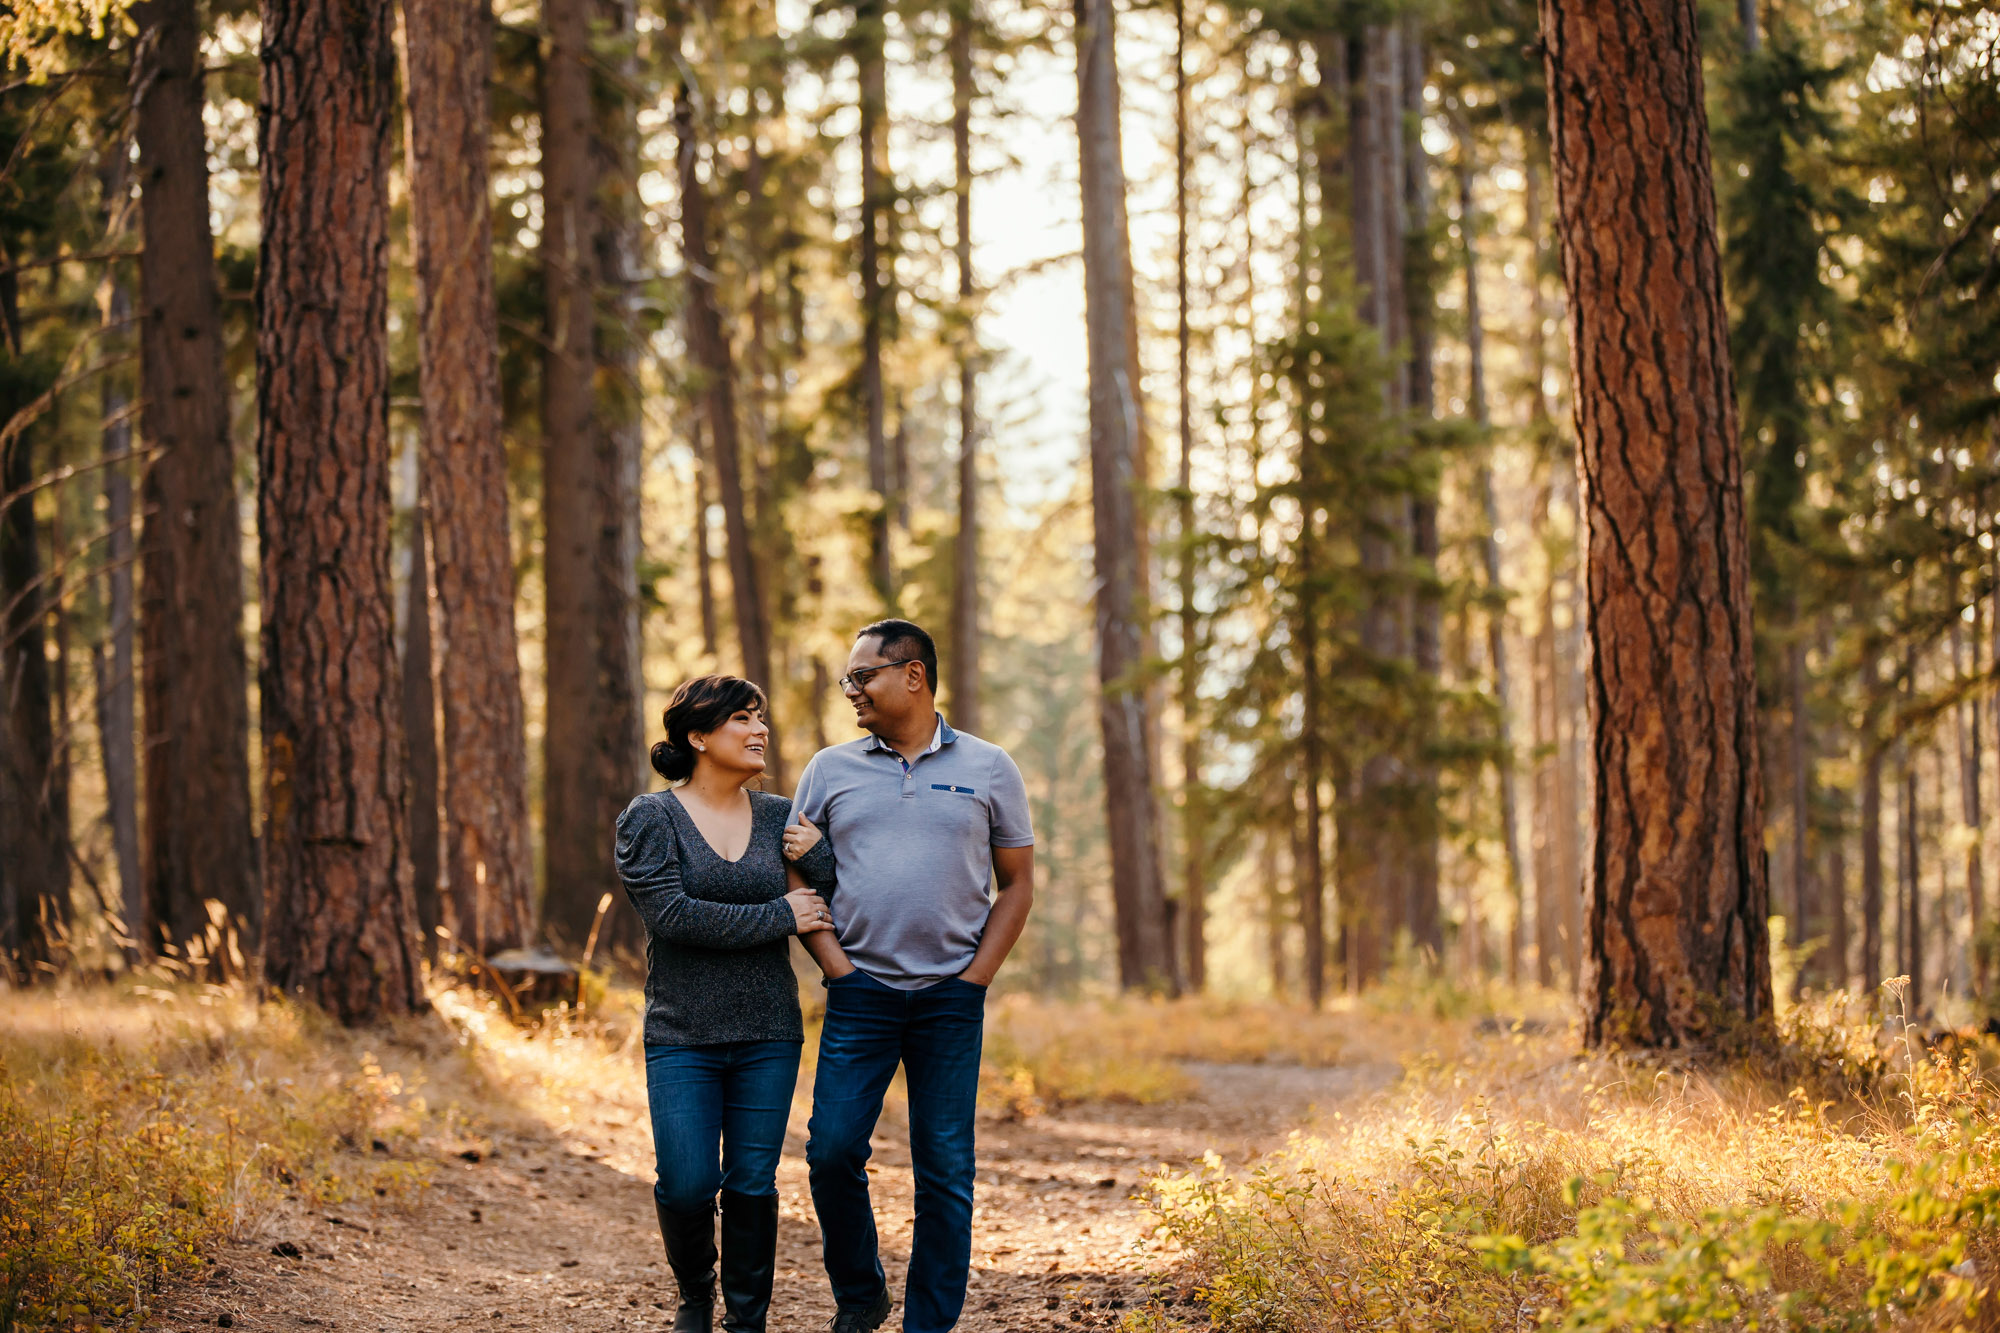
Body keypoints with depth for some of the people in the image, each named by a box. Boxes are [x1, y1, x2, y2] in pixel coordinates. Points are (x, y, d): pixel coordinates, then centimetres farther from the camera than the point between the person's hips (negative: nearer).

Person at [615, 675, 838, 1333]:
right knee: (687, 1185, -7)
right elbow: (671, 913, -16)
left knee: (752, 1185, 2)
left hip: (768, 1037, 3)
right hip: (682, 1038, -3)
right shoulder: (650, 819, -3)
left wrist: (818, 857, -11)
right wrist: (778, 917, -14)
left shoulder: (780, 818, 8)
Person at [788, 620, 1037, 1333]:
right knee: (833, 1148, -7)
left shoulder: (988, 769, 5)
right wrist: (835, 966, -3)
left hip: (951, 998, -1)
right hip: (860, 991, 1)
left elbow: (1017, 883, 7)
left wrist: (975, 977, -3)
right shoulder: (830, 770, 8)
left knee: (945, 1169, 0)